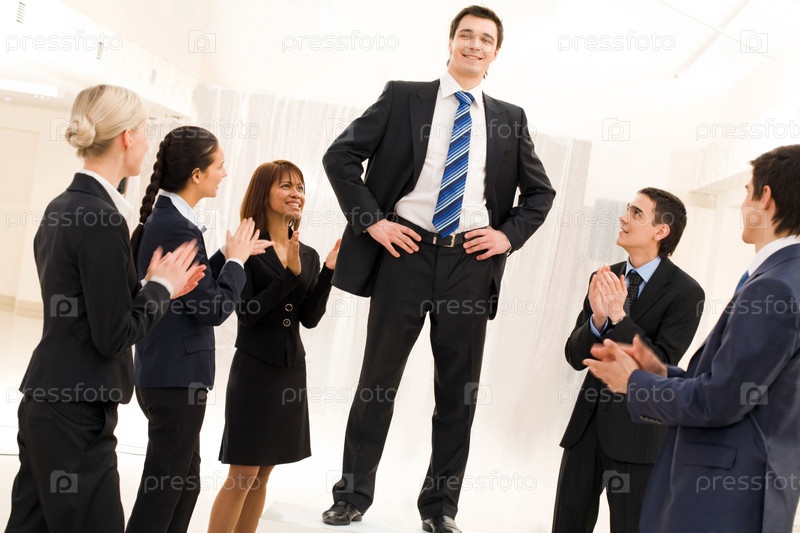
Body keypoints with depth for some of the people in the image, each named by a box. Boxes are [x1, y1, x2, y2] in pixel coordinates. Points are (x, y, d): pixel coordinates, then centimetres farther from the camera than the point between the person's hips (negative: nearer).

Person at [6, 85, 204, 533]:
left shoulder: (62, 208, 9)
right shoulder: (101, 219, -18)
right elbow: (113, 335, -16)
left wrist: (157, 287, 15)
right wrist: (161, 288, -2)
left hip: (47, 401, 9)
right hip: (77, 413, -9)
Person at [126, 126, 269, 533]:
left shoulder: (162, 218, 9)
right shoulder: (177, 227, -21)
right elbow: (213, 309, -19)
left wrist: (229, 255, 9)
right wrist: (236, 260, -6)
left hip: (164, 373, 10)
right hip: (177, 377, -10)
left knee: (185, 484, 19)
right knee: (163, 490, 1)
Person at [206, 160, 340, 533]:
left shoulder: (308, 255, 7)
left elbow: (309, 318, 2)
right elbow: (246, 313, -17)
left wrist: (328, 271, -8)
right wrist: (290, 275, -23)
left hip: (291, 371, 6)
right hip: (255, 370, -6)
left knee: (262, 474, 12)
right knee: (242, 475, -4)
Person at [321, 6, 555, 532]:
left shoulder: (510, 118, 11)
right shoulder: (404, 97, 4)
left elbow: (541, 191, 18)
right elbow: (341, 156, 2)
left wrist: (509, 235, 3)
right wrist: (372, 220, -6)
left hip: (471, 262, 2)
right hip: (406, 251, -2)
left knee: (460, 389, 7)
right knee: (378, 379, 6)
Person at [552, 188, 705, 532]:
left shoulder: (685, 292, -11)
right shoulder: (604, 278, 4)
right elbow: (575, 356, 2)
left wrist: (619, 315, -25)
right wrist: (598, 317, -17)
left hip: (637, 433, -5)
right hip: (587, 424, 5)